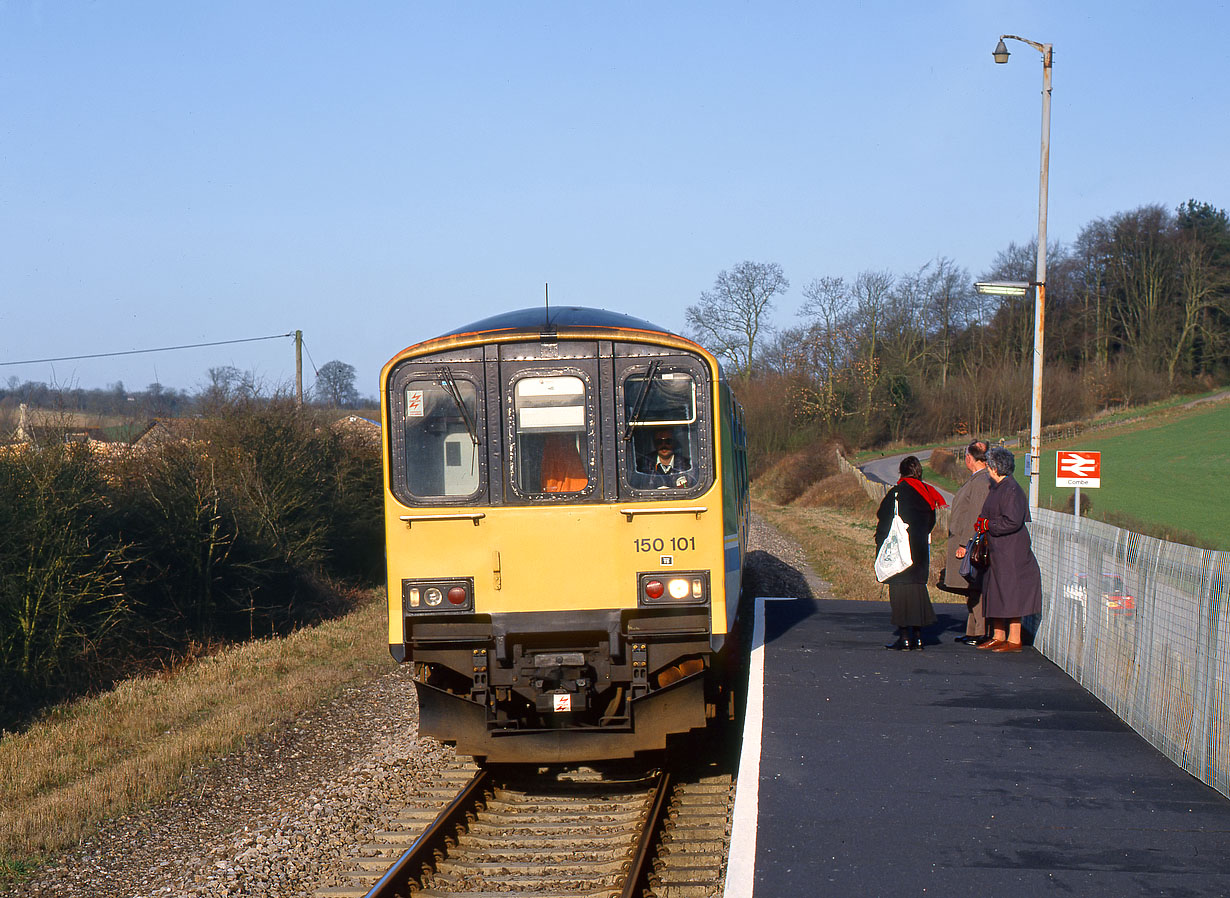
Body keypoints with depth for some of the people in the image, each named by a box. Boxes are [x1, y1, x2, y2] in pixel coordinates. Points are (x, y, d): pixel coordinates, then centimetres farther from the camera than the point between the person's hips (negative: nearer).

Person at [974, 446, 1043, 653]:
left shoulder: (1011, 490, -18)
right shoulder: (996, 488, 13)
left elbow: (1013, 522, -23)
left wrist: (987, 525, -15)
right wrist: (982, 525, 7)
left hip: (1011, 552, -10)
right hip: (997, 551, 10)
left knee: (1010, 594, -5)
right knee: (995, 594, 13)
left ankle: (1014, 640, 0)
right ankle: (998, 636, 19)